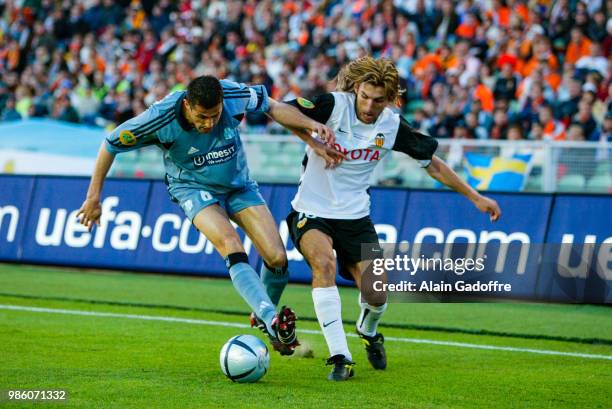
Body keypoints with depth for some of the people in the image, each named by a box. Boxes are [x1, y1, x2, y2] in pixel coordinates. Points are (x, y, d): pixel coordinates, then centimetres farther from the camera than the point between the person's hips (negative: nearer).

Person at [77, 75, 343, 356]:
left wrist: (310, 127, -17)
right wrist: (94, 196, -9)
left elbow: (272, 107, -4)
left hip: (238, 184, 3)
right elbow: (110, 145, -14)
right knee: (232, 247, -31)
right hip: (194, 188, -3)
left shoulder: (233, 96, -25)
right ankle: (272, 321, -41)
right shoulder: (162, 118, -29)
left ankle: (264, 317, 20)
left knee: (277, 258, -8)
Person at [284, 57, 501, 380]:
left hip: (355, 216, 3)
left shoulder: (392, 126, -5)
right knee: (323, 263, -33)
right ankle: (340, 358, -30)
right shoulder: (334, 106, -17)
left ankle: (368, 331, 35)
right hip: (312, 212, -3)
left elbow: (432, 163, 6)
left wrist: (475, 197, 7)